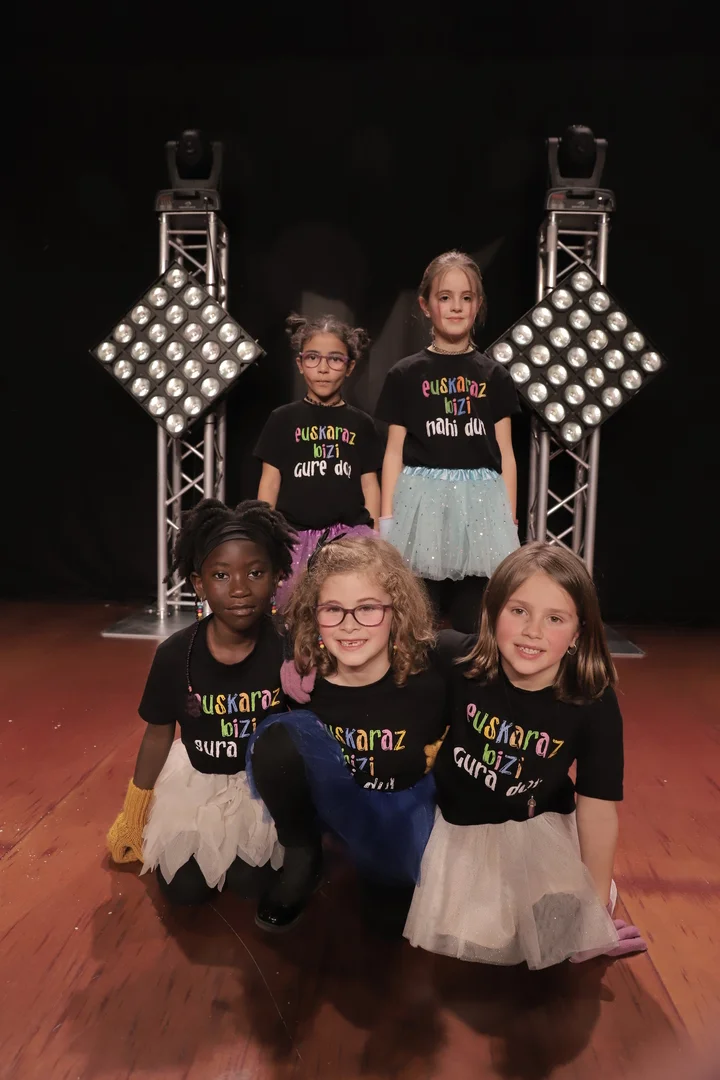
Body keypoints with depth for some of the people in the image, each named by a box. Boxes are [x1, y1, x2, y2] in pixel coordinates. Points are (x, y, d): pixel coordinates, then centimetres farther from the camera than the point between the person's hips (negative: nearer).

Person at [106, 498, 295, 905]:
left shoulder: (289, 649, -26)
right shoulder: (175, 655, -22)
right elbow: (159, 734, -5)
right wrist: (133, 817, 8)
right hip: (196, 779, 1)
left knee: (248, 881, -2)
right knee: (184, 890, 5)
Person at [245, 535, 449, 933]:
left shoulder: (427, 680, -24)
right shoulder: (307, 679, -21)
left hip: (404, 803, 0)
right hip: (334, 797, 0)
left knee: (394, 914, -19)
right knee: (277, 735, -26)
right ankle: (303, 858, -3)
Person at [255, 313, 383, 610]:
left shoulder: (361, 424, 9)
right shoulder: (283, 419, 6)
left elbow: (370, 485, 10)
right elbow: (270, 482, 6)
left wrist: (374, 539, 7)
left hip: (350, 534, 1)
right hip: (295, 536, 0)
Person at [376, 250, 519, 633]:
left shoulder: (494, 376, 8)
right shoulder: (405, 374, 3)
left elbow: (505, 453, 9)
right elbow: (394, 452, 3)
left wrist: (509, 522, 5)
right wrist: (386, 520, -1)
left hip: (480, 504, 2)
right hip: (421, 501, -1)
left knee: (474, 626, 7)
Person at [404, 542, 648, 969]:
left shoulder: (594, 704, -24)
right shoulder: (456, 661, -26)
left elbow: (598, 805, -15)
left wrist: (597, 905, -6)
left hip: (539, 830, 1)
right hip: (458, 823, 0)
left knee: (558, 927, -10)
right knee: (473, 938, -7)